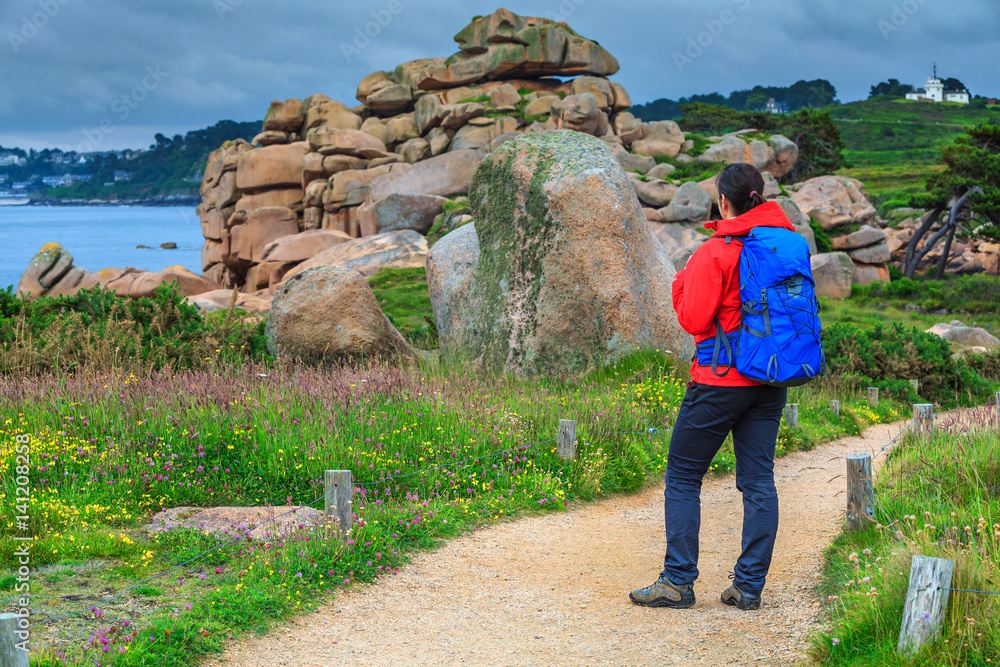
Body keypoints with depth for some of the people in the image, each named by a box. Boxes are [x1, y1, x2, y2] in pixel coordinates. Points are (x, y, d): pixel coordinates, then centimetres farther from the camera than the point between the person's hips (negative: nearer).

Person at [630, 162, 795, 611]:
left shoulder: (716, 253, -15)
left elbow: (694, 319, -13)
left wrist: (680, 284, 3)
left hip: (721, 380, -5)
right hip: (771, 381, 6)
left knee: (683, 477, 6)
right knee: (758, 482, 9)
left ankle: (678, 581, 6)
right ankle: (749, 586, 10)